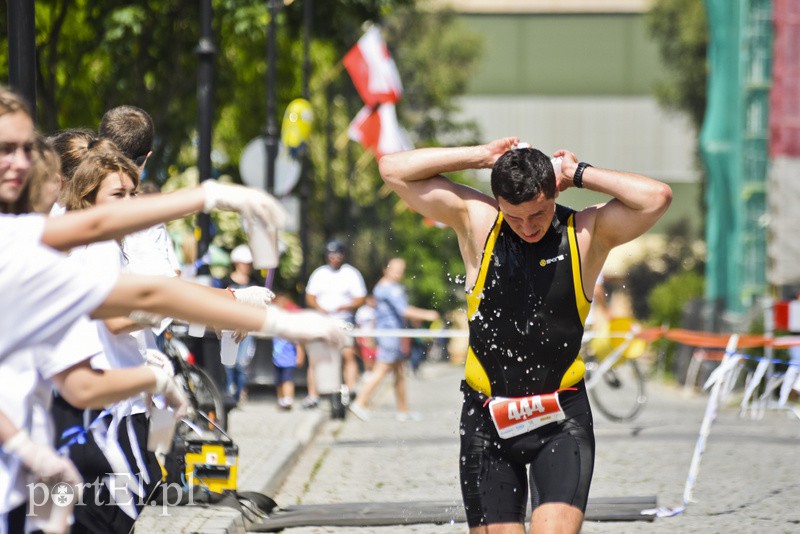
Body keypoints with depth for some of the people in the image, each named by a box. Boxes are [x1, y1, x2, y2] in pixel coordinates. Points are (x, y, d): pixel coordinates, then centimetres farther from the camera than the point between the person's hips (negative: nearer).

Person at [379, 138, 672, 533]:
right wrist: (482, 156, -4)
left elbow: (657, 198, -18)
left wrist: (580, 175, -9)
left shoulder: (587, 233, -4)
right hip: (488, 418, 2)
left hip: (562, 417, -1)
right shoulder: (476, 221, -2)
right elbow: (393, 169, -3)